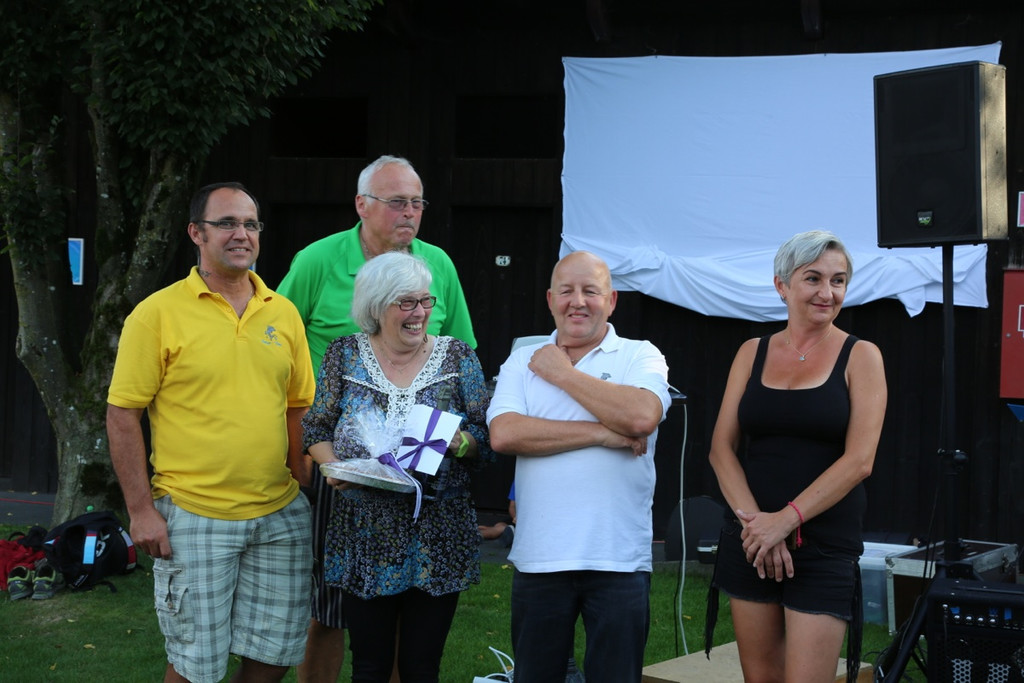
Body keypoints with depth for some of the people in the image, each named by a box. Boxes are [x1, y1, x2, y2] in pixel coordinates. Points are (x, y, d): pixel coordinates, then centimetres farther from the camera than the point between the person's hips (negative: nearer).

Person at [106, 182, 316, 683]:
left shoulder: (284, 313, 9)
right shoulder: (157, 314, -5)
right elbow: (122, 416, -5)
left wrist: (307, 490, 10)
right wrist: (140, 509, -9)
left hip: (280, 515, 4)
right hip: (193, 518, -4)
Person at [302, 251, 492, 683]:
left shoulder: (459, 357, 3)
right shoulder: (345, 355, 4)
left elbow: (487, 440, 2)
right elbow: (316, 428, 8)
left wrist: (459, 442, -19)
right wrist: (334, 468, -11)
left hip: (437, 535, 0)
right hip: (365, 533, 0)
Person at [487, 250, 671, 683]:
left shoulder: (640, 356, 3)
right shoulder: (523, 363, 8)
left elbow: (642, 417, -18)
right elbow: (503, 435, -9)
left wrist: (562, 373, -7)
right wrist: (602, 434, -13)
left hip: (620, 560, -2)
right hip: (538, 558, 2)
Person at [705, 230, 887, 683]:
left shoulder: (860, 356, 0)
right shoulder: (753, 353, 9)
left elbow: (859, 460, -9)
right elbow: (722, 447, 4)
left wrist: (787, 519, -16)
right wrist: (753, 520, -11)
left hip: (824, 547, -3)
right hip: (750, 542, 3)